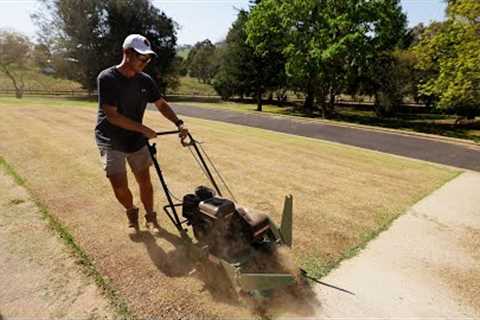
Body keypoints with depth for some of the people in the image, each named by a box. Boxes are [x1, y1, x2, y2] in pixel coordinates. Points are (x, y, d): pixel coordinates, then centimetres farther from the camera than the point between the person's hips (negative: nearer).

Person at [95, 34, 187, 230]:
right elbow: (112, 115, -22)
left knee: (144, 180, 4)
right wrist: (144, 129, -22)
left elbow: (161, 104, 7)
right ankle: (131, 212, 23)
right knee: (119, 186, -9)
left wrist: (179, 124, -9)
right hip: (111, 142, -4)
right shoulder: (106, 78, -17)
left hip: (136, 140, 4)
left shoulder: (145, 81, -2)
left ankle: (150, 217, 24)